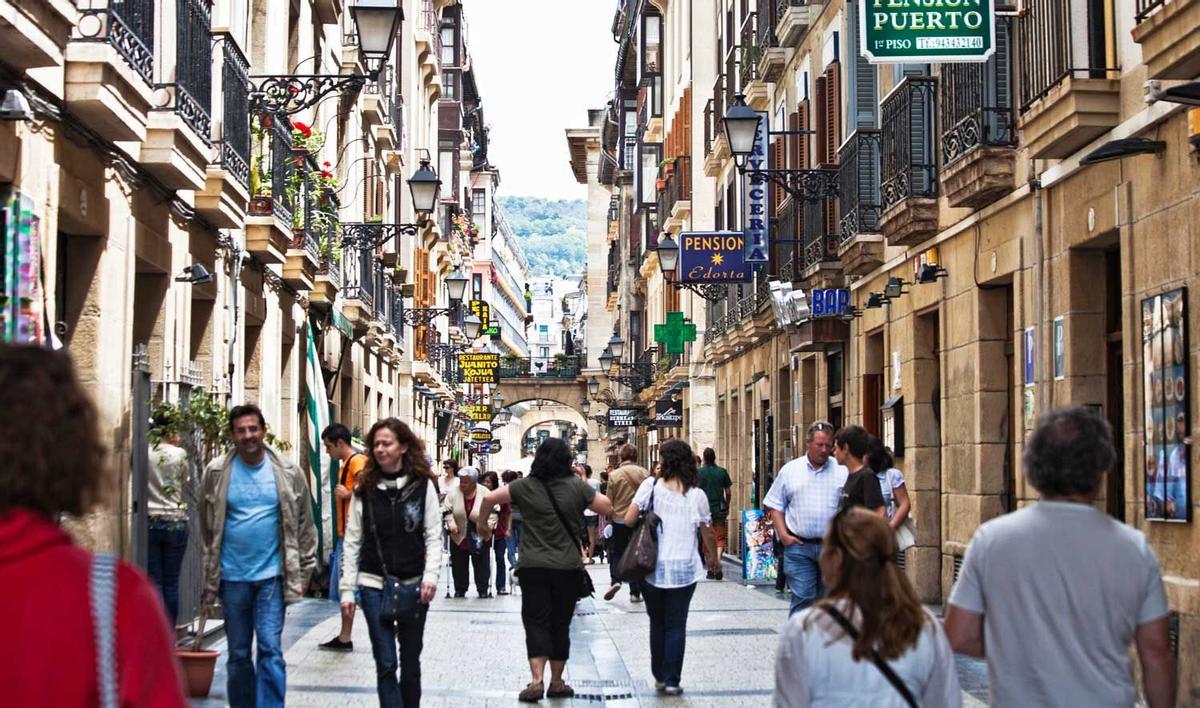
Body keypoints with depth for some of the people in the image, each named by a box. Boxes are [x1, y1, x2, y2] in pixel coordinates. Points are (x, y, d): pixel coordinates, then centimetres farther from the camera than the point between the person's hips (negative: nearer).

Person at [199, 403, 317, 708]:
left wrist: (304, 569, 3)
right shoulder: (217, 472, -1)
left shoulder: (288, 473, -1)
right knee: (237, 654, 12)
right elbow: (207, 525, 6)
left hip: (271, 575, -2)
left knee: (270, 650, -7)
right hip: (232, 577, 2)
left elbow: (304, 524, 4)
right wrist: (211, 573, 7)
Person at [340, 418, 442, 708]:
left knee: (410, 661, 9)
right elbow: (352, 541, 3)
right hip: (374, 585, 0)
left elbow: (433, 537, 0)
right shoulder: (364, 488, 2)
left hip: (413, 585, 0)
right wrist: (347, 589, -1)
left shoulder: (423, 485, -1)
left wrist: (430, 576, -13)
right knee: (385, 662, -1)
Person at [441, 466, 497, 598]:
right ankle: (460, 589, 19)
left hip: (480, 537, -2)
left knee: (482, 565, 4)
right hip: (459, 537, 2)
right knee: (459, 565, 7)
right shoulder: (453, 493, -6)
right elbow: (447, 510, -3)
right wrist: (451, 523, -16)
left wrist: (489, 525, -18)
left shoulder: (485, 493, -10)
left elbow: (493, 512, -5)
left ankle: (483, 589, 16)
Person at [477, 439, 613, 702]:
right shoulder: (577, 487, -2)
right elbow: (607, 507, 0)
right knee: (560, 625, 10)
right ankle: (556, 683, 18)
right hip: (568, 567, 1)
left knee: (536, 623, 0)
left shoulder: (526, 486, -2)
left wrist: (482, 522, 12)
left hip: (533, 566, -1)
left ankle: (537, 680, -15)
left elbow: (490, 498, -5)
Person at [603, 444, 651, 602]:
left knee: (616, 552, 16)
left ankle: (615, 580, -7)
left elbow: (609, 501, -3)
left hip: (619, 519, -1)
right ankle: (635, 592, 10)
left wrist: (610, 516, 14)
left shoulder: (614, 475, -7)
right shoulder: (644, 473, -5)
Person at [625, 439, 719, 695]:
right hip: (684, 569, 0)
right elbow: (708, 534, 4)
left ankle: (659, 677, 22)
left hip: (652, 568, 1)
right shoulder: (697, 494, -4)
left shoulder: (651, 486, -6)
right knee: (676, 625, 7)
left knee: (657, 623, 16)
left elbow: (629, 520, -10)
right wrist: (713, 558, 23)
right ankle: (672, 680, 5)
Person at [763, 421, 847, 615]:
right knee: (802, 598, -8)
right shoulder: (790, 470, 7)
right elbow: (775, 505, 9)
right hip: (799, 546, -1)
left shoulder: (842, 471, 4)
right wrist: (783, 535, -2)